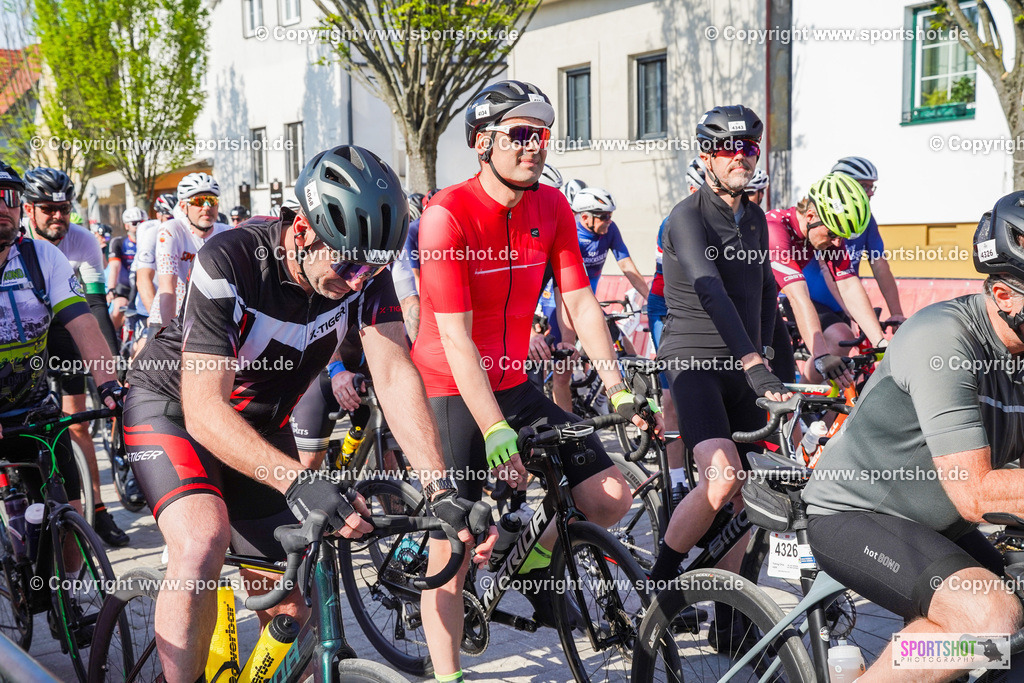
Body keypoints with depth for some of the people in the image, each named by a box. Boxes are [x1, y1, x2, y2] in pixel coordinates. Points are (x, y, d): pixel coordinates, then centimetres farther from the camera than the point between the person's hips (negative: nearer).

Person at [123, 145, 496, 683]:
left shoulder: (365, 271, -20)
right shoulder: (227, 263, -33)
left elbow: (395, 375, -25)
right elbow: (204, 410, -36)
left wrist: (441, 491, -37)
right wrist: (297, 480, -50)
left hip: (261, 423, 4)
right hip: (173, 409, -4)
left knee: (290, 609, 2)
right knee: (204, 538, -32)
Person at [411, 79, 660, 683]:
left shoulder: (553, 208, 0)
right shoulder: (447, 215, -19)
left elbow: (580, 302, 0)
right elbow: (455, 338, -23)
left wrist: (620, 391, -8)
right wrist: (497, 434, -28)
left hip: (513, 386, 6)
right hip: (451, 393, -6)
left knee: (612, 498, -1)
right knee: (451, 546, -6)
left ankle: (536, 561, 26)